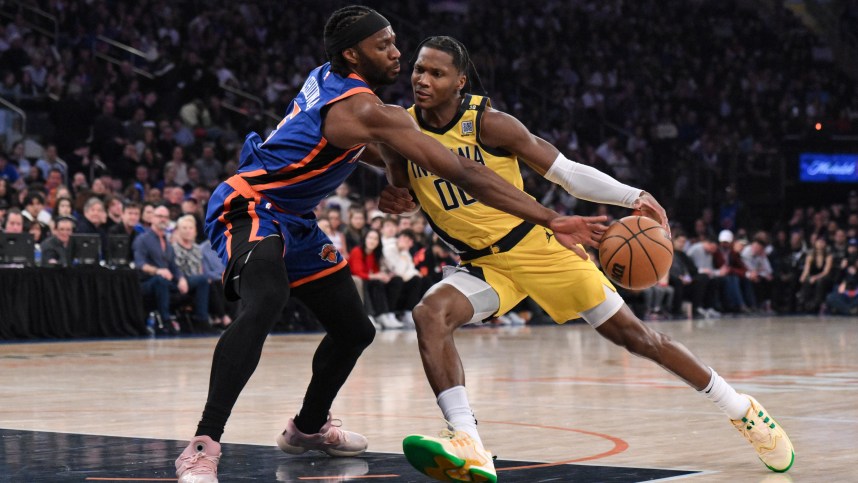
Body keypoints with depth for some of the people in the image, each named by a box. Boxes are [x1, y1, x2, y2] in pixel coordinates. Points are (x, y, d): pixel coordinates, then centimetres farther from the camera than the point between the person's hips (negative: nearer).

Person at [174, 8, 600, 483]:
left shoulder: (327, 78, 3)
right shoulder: (366, 109, -24)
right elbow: (465, 174, -27)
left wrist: (398, 166, 21)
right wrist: (550, 220, -27)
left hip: (292, 220, 11)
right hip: (248, 208, -11)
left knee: (354, 330, 17)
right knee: (263, 305, -39)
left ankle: (308, 427, 42)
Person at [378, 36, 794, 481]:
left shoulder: (488, 123, -16)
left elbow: (565, 172, -11)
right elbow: (406, 191, 14)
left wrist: (633, 197, -21)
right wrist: (396, 201, -11)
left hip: (535, 246, -3)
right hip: (484, 265, 4)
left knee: (634, 335, 0)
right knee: (429, 314, -27)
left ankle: (740, 409, 17)